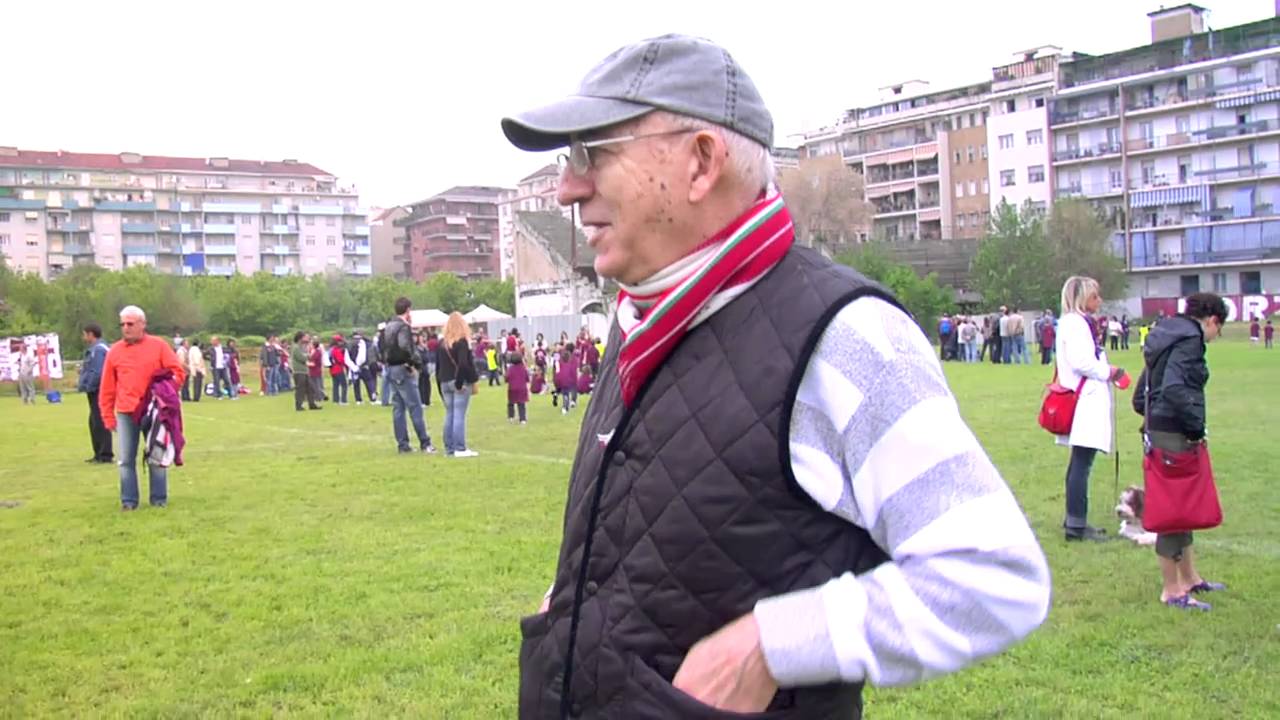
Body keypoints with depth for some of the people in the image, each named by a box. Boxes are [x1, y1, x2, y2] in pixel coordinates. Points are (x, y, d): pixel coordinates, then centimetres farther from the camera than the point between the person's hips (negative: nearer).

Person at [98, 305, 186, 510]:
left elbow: (178, 373, 2)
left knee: (157, 456, 6)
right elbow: (107, 388, 8)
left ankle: (159, 498, 15)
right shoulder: (114, 351, 6)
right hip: (125, 414, 2)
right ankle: (128, 500, 11)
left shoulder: (159, 346, 1)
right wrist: (108, 416, 6)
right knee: (126, 459, 3)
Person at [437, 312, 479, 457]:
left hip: (445, 383, 6)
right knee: (459, 416, -6)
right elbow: (465, 364, -18)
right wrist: (473, 380, -11)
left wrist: (441, 384, 18)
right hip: (461, 383, -6)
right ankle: (460, 449, -7)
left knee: (449, 415, 10)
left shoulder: (441, 343, 11)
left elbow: (438, 366, 14)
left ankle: (449, 448, 12)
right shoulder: (462, 342, -9)